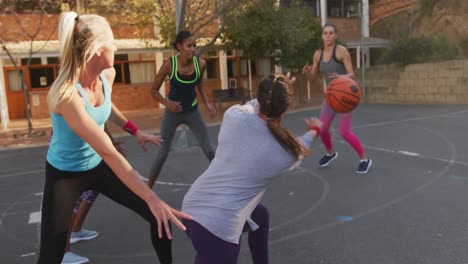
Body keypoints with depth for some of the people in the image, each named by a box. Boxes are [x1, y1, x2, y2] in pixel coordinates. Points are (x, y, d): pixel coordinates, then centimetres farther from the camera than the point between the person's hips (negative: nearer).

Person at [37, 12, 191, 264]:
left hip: (97, 166, 6)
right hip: (65, 174, -6)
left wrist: (135, 131, 10)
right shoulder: (67, 94, -33)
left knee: (159, 217, 0)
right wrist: (151, 198, -41)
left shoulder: (107, 74, -11)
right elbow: (109, 153, -39)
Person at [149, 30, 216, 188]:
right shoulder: (169, 64, -22)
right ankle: (147, 189, 19)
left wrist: (206, 103, -4)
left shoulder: (201, 64, -15)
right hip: (172, 112, -2)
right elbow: (154, 90, -11)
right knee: (162, 154, 2)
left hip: (193, 112, 2)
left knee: (209, 150, 1)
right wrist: (167, 103, -29)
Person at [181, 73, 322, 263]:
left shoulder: (234, 115, -7)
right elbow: (298, 147, 17)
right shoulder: (287, 152, -10)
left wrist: (269, 93, 35)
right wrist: (315, 130, 38)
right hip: (218, 226, -6)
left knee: (260, 216, 29)